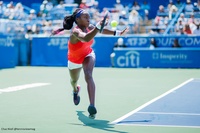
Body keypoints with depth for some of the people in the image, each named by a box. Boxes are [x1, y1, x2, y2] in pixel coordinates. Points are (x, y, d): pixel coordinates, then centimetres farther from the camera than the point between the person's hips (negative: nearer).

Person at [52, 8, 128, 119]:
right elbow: (86, 38, -63)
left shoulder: (89, 27, -21)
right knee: (74, 80, 25)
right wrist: (98, 26, -74)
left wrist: (117, 33, -1)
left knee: (88, 76, -28)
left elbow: (101, 30, 2)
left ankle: (92, 106, -35)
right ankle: (76, 90, 65)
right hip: (74, 60, -1)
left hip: (87, 55, 2)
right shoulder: (76, 31, -39)